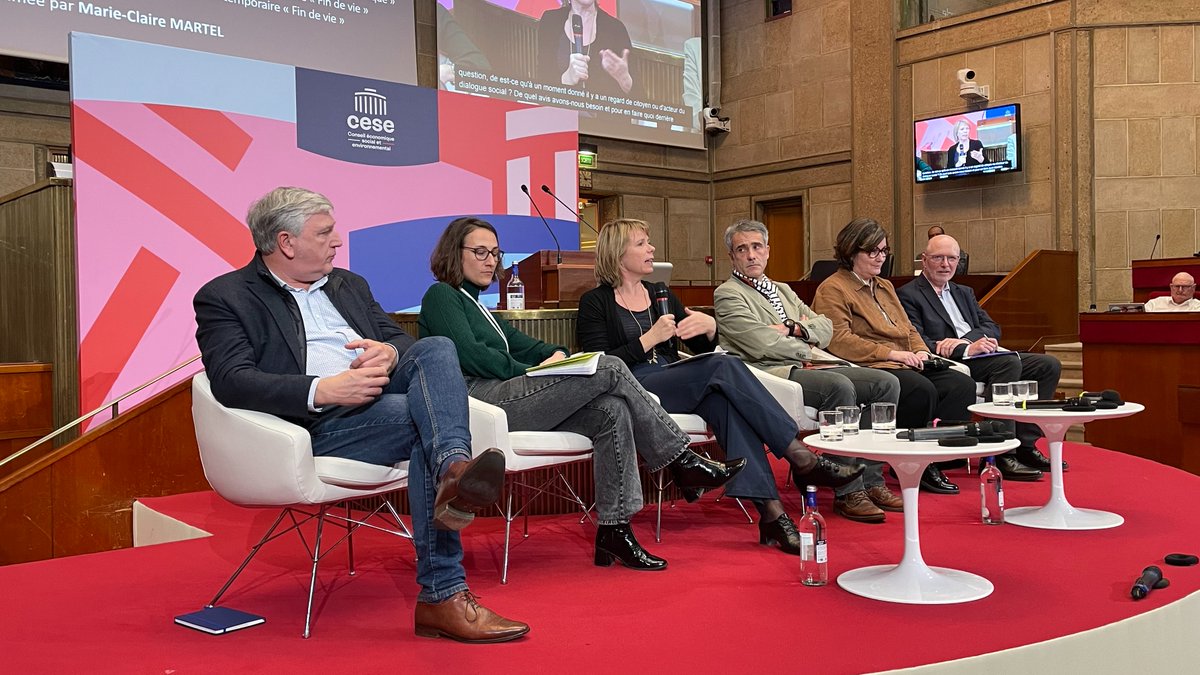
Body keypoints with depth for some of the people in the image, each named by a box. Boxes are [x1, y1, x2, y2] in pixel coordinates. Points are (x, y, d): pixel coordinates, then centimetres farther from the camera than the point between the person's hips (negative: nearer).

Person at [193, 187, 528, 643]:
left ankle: (454, 468, -51)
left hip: (381, 392, 6)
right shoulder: (224, 298, 5)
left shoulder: (349, 285, 27)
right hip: (317, 422, -6)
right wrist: (322, 391, -25)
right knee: (424, 418, -31)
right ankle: (443, 594, -39)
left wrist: (389, 353, -6)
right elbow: (231, 381, -10)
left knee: (437, 349, -24)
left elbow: (400, 338, 22)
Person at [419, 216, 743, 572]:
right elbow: (468, 354, -10)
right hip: (479, 398, -9)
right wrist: (533, 372, -9)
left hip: (504, 397, 9)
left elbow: (521, 344, 22)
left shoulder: (475, 305, 33)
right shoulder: (440, 295, 6)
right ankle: (682, 462, -9)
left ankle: (614, 530, -18)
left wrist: (556, 354, 0)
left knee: (612, 411, -15)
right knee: (609, 369, -18)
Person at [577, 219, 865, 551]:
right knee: (724, 367, -27)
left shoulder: (661, 295, 21)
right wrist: (648, 339, -14)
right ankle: (801, 457, -27)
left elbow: (703, 349, 20)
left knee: (723, 398, -31)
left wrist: (709, 327, -3)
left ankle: (769, 508, -40)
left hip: (674, 384, 5)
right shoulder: (595, 303, 4)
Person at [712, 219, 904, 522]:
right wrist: (805, 348, 2)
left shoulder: (782, 290, 27)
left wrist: (794, 327, -1)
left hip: (805, 368, 8)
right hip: (770, 373, -8)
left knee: (886, 383, -7)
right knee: (839, 386, -33)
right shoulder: (728, 294, 1)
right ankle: (848, 493, -25)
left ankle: (870, 480, -7)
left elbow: (825, 327, 19)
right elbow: (761, 345, -12)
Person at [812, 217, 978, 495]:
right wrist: (892, 353, -15)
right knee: (922, 389, -33)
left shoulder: (885, 287, 28)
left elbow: (907, 328, 28)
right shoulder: (832, 289, -1)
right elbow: (839, 341, -14)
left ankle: (937, 457, -16)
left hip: (905, 366, 9)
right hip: (868, 368, -8)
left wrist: (920, 350, 4)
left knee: (962, 384, -14)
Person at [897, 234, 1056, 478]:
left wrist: (964, 340, -10)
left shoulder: (964, 293, 26)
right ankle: (997, 455, -28)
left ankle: (1024, 445, -7)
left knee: (1048, 365, -5)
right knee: (1010, 362, -30)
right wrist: (967, 349, -23)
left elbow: (992, 328, 13)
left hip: (979, 356, 8)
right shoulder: (908, 295, 0)